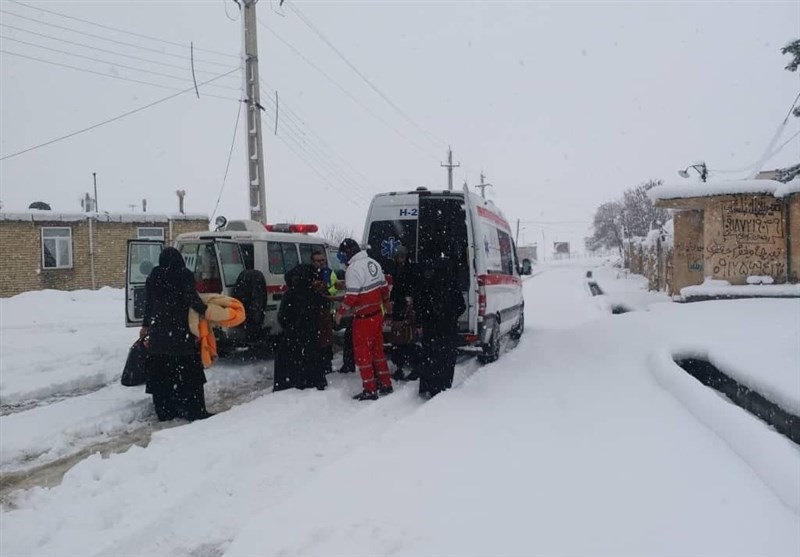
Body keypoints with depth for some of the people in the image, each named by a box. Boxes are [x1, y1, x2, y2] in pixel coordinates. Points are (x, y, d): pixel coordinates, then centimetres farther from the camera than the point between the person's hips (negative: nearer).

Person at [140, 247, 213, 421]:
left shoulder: (153, 278, 8)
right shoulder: (185, 275, -6)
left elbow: (148, 304, 15)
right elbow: (192, 299, -18)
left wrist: (145, 326, 26)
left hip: (158, 333, 4)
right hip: (181, 333, -4)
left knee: (160, 373, 11)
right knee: (187, 372, 0)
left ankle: (164, 411, 15)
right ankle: (195, 411, 0)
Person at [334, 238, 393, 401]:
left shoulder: (353, 268, -18)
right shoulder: (373, 263, 7)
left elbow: (351, 296, -21)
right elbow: (384, 287, 16)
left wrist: (340, 312, -7)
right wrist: (385, 302, 33)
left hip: (363, 318, -8)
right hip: (377, 314, 8)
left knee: (362, 352, 2)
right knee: (377, 349, 18)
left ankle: (370, 390, 4)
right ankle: (385, 384, 24)